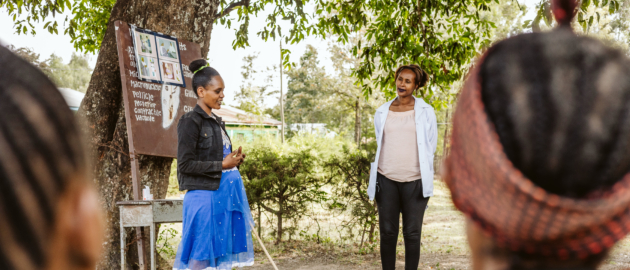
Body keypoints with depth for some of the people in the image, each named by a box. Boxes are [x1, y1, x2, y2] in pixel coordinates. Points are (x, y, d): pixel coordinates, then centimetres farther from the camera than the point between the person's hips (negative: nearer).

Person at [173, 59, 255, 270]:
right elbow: (185, 164, -16)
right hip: (204, 197, -8)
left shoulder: (216, 122, 16)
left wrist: (234, 161, 3)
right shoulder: (191, 122, -9)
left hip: (224, 196, 8)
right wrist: (222, 165, -16)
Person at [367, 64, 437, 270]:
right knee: (387, 232, 5)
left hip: (414, 181, -2)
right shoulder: (382, 112, 9)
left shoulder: (425, 112, 3)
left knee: (412, 233, 2)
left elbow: (430, 146, 8)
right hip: (386, 180, 2)